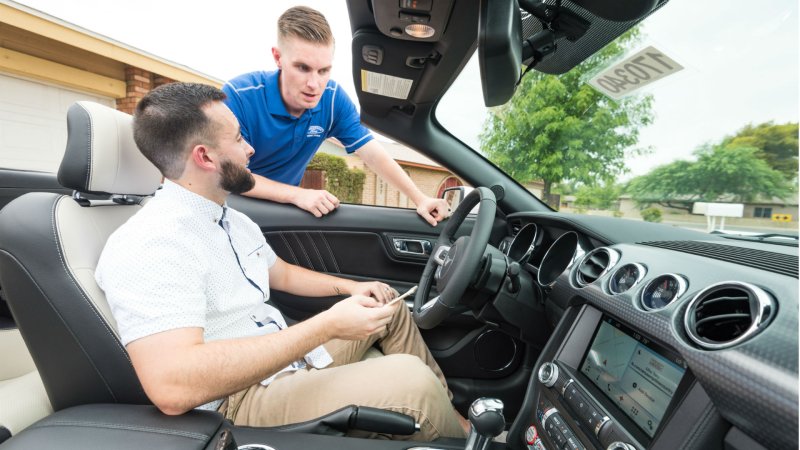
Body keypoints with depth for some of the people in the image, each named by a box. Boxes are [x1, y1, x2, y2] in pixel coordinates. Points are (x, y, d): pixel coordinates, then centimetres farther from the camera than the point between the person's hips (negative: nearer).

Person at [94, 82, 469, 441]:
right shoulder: (152, 243, -24)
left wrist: (351, 287, 6)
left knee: (391, 306, 13)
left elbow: (283, 275, 19)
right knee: (409, 379, -27)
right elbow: (173, 387, -35)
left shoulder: (233, 220, 7)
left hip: (289, 359, 9)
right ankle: (462, 434, 8)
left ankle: (449, 408, 25)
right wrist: (327, 325, -34)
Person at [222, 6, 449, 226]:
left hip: (281, 207, 3)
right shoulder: (238, 96, -26)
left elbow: (373, 154, -16)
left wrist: (419, 199, -22)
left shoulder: (333, 99, -15)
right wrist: (297, 195, -36)